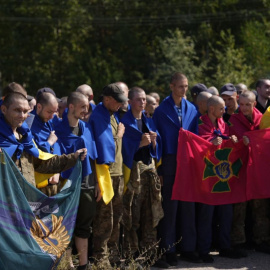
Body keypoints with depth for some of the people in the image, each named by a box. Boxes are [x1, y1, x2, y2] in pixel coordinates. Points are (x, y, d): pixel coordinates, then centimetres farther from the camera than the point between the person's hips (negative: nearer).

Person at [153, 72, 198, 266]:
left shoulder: (192, 109, 7)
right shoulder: (161, 110, -3)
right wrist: (159, 169, -8)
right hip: (170, 163, -3)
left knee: (188, 206, 7)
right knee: (170, 206, 1)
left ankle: (188, 247, 14)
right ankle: (169, 249, 8)